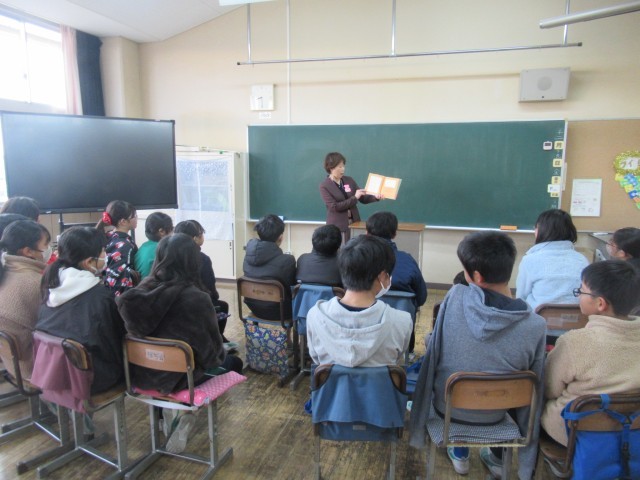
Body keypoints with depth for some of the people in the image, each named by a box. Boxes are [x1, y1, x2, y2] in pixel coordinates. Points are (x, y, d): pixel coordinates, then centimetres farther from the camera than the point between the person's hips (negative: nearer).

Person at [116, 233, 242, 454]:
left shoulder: (141, 290, -8)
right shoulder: (196, 298, -23)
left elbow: (134, 332, 7)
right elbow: (212, 346, -12)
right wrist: (220, 355, 12)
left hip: (142, 373, 6)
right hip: (178, 377, -6)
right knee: (232, 363, 18)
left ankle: (169, 411, 22)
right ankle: (186, 416, 10)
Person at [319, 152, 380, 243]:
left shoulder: (349, 180, 7)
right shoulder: (324, 186, -8)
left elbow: (363, 198, 9)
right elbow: (334, 207, -17)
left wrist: (375, 197, -11)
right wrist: (354, 198, -20)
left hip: (354, 223, 4)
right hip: (338, 226, -4)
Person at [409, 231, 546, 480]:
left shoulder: (455, 296, -25)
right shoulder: (536, 325, -22)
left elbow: (433, 352, -13)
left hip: (447, 406, 0)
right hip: (493, 414, 1)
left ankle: (459, 453, 44)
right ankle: (498, 457, 47)